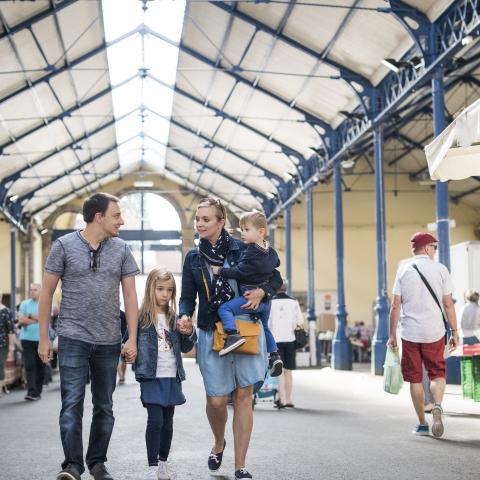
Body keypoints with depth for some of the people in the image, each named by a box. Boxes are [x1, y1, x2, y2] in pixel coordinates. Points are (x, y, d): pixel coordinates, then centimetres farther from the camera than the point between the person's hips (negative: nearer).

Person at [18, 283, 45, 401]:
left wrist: (29, 316, -10)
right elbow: (21, 320, -1)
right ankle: (31, 391, -14)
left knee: (40, 366, 6)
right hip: (27, 339, 0)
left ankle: (37, 392, 16)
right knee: (29, 366, -9)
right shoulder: (25, 304, 8)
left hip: (41, 339, 0)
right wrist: (37, 319, -10)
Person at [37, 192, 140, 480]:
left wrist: (132, 339, 0)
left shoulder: (122, 249, 5)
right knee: (72, 404, -9)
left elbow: (130, 295, 7)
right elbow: (47, 292, 1)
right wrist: (44, 337, -1)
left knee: (104, 407, 10)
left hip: (109, 341, 3)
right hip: (73, 338, -3)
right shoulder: (64, 246, -3)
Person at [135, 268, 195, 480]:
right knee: (155, 421, -8)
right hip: (152, 378, -5)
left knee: (168, 422, 12)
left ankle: (163, 463, 25)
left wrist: (189, 333, -3)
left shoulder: (174, 318, 9)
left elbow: (186, 348, 14)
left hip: (172, 377, 5)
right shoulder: (141, 317, -6)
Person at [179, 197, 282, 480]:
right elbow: (188, 297, 10)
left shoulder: (243, 250, 1)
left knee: (243, 397, -1)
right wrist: (185, 315, -11)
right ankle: (219, 443, 31)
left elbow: (276, 278, 7)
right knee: (216, 400, -3)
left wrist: (262, 292, -13)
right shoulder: (193, 258, 9)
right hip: (212, 334, 2)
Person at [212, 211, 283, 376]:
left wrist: (220, 271, -11)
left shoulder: (251, 253, -17)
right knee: (264, 327, 26)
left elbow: (239, 272, -19)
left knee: (224, 308, -12)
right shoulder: (271, 251, 10)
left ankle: (233, 335, -30)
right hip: (266, 300, 9)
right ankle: (274, 355, 23)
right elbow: (276, 263, 28)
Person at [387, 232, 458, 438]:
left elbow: (395, 305, 0)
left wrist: (392, 335, 5)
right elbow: (448, 304, -1)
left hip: (410, 333, 1)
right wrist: (454, 331, 6)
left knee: (414, 378, 9)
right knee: (437, 373, 10)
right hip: (434, 332, -1)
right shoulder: (440, 269, 0)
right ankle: (437, 405, -18)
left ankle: (422, 424, 13)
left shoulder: (403, 270, 3)